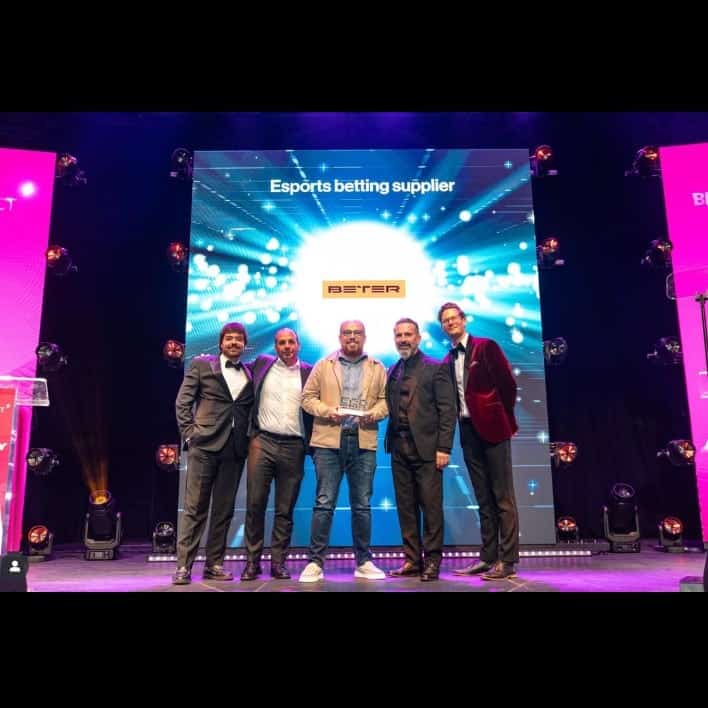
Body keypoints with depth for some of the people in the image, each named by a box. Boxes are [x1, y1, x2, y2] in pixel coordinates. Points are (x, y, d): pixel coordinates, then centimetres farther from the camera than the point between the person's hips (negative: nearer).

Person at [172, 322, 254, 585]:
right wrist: (189, 434, -5)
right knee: (195, 508, -2)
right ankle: (183, 566, 4)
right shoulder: (202, 364, 6)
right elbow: (183, 402, 3)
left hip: (235, 449, 3)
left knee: (224, 510, 7)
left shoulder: (250, 374, 14)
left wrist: (249, 438, 2)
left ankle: (214, 565, 16)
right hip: (204, 445, -3)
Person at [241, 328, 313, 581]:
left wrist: (312, 445, -1)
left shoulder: (309, 372, 6)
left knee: (285, 509, 5)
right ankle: (252, 562, 12)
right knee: (255, 504, 1)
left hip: (294, 446, 0)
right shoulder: (261, 364, 9)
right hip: (262, 441, 1)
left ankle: (278, 562, 15)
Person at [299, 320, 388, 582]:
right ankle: (315, 562, 7)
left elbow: (386, 400, 9)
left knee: (362, 504, 7)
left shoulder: (377, 368, 12)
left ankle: (364, 562, 19)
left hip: (364, 442, 2)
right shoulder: (323, 365, 9)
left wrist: (373, 414, -11)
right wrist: (326, 411, -11)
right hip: (328, 441, -1)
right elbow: (308, 397, 6)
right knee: (324, 503, -1)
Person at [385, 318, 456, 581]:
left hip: (426, 446, -5)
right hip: (399, 447, 5)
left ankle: (432, 561, 10)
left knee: (431, 506, 0)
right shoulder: (392, 371, 16)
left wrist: (444, 448, -11)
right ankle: (412, 560, 17)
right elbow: (390, 408, 15)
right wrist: (390, 440, 1)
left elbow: (448, 410, -5)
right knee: (406, 507, 8)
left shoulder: (436, 368, 0)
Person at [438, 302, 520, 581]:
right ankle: (488, 557, 17)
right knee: (484, 499, 11)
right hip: (468, 432, 6)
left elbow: (508, 383, -6)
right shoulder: (448, 361, 14)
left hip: (492, 428, -6)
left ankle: (507, 560, 3)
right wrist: (460, 424, 3)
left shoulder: (486, 346, -3)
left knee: (502, 497, -2)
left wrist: (506, 419, -2)